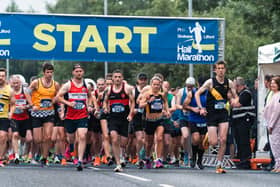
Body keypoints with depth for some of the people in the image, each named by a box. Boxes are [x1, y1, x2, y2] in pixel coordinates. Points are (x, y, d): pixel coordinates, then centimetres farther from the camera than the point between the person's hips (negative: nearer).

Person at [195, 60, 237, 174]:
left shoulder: (229, 83, 3)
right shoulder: (210, 82, -7)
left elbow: (235, 96, 15)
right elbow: (197, 94, -4)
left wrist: (234, 100, -9)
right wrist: (201, 108, -14)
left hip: (223, 114, 3)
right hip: (211, 114, -3)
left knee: (223, 140, -10)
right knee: (213, 143, -8)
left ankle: (219, 165, -1)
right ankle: (207, 137, 31)